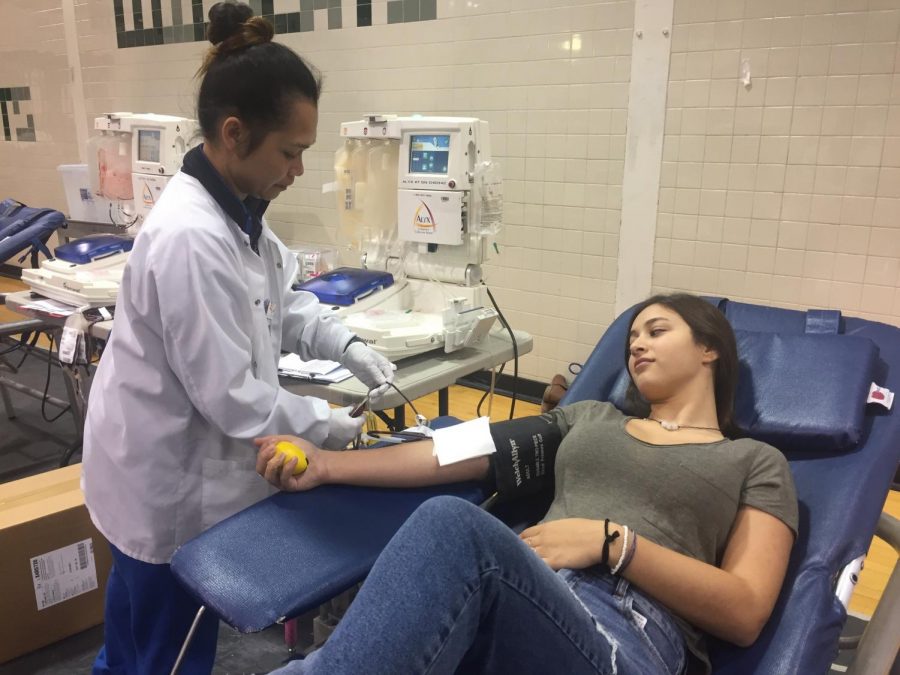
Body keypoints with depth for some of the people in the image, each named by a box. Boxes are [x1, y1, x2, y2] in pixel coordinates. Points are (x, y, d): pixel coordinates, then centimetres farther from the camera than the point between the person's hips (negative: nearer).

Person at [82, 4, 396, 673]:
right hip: (169, 478, -9)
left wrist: (346, 345, -5)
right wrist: (324, 424, -14)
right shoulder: (191, 239, -32)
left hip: (177, 460, 9)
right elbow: (231, 398, -28)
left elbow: (279, 300, 11)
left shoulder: (237, 210, -2)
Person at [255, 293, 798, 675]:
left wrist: (612, 541, -11)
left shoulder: (758, 463, 18)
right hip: (520, 592, 3)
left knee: (454, 525, -34)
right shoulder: (590, 417, 28)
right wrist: (327, 464, 7)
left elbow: (745, 614, 4)